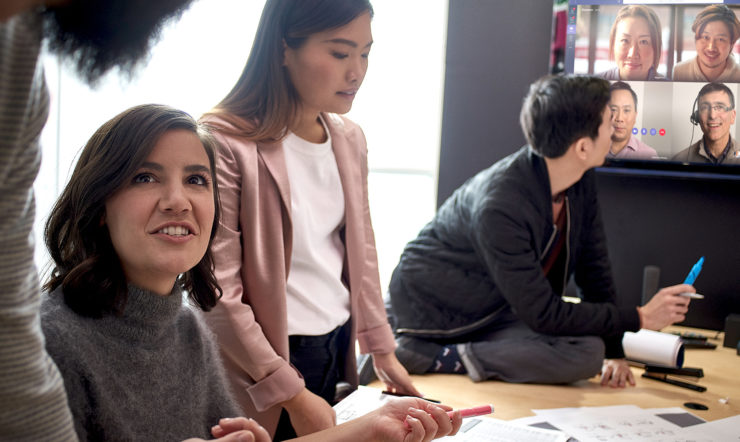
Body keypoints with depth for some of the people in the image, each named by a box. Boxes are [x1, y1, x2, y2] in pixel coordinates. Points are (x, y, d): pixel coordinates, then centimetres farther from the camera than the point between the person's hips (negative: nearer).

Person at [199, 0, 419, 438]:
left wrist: (382, 351, 12)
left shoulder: (350, 139, 5)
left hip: (340, 349, 6)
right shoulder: (225, 142, -18)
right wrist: (293, 395, -16)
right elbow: (219, 294, -19)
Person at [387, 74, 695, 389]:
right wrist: (640, 318, -19)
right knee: (587, 354, -23)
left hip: (498, 311, 11)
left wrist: (614, 351, 0)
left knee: (592, 349, -9)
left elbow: (594, 268, 5)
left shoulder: (581, 180, -6)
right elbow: (545, 315, -25)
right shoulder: (499, 206, -31)